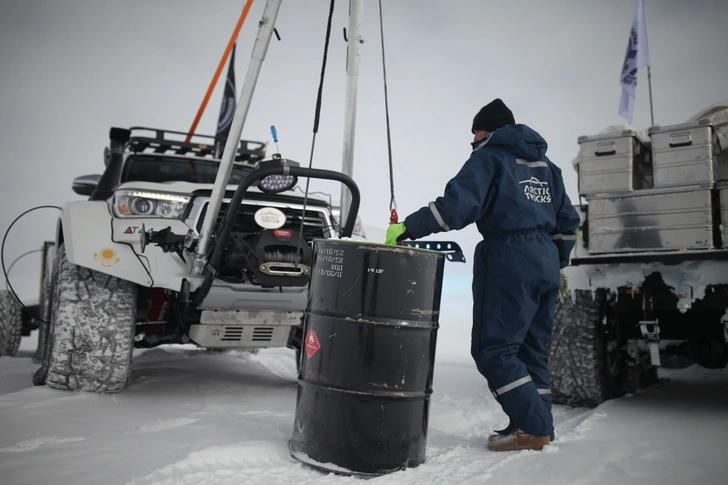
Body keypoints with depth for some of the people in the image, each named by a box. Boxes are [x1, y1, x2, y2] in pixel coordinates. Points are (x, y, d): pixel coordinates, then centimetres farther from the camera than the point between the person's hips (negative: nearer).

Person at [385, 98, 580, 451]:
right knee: (532, 348, 13)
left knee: (493, 348, -4)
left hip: (509, 260, -8)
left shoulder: (489, 157, -1)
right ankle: (539, 428, 15)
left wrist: (408, 228, -13)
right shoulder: (545, 164, 21)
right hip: (546, 262, 8)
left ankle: (532, 426, -6)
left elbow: (456, 206, -16)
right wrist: (558, 265, 30)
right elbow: (567, 221, 22)